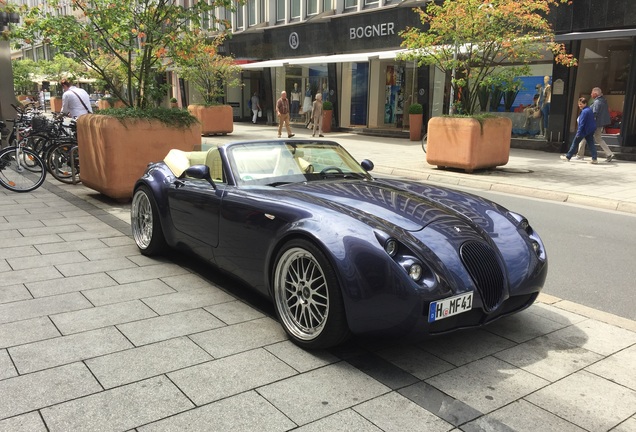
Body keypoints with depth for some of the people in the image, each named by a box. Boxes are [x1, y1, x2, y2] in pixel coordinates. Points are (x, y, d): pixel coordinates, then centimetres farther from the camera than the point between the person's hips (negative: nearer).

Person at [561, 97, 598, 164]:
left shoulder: (584, 111, -17)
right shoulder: (590, 109, 12)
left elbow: (582, 123, -21)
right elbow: (592, 121, 19)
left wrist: (579, 132, -20)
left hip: (584, 130, -9)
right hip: (591, 130, 9)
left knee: (575, 143, 2)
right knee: (591, 144, 6)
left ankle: (568, 157, 10)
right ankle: (594, 159, 0)